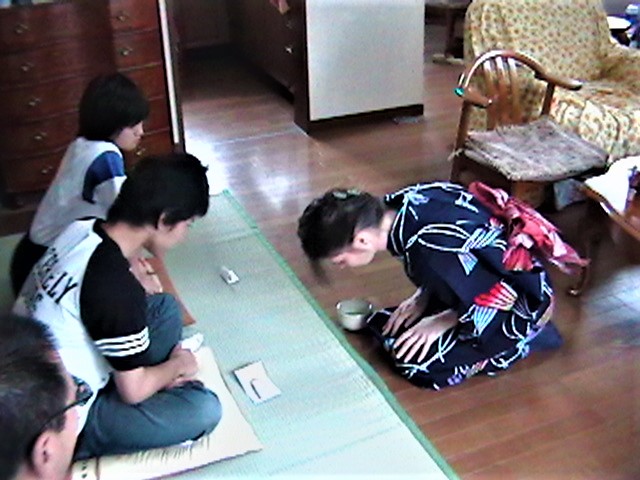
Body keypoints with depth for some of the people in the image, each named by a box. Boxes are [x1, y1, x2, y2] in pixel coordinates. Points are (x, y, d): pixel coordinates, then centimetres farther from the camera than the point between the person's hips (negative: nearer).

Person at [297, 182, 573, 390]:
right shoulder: (397, 205, -14)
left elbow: (494, 302, -26)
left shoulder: (430, 248, -38)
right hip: (489, 277, 8)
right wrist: (423, 296, -3)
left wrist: (440, 323, -14)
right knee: (385, 326, 5)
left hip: (523, 302, -8)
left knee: (418, 363, -11)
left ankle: (524, 338, 4)